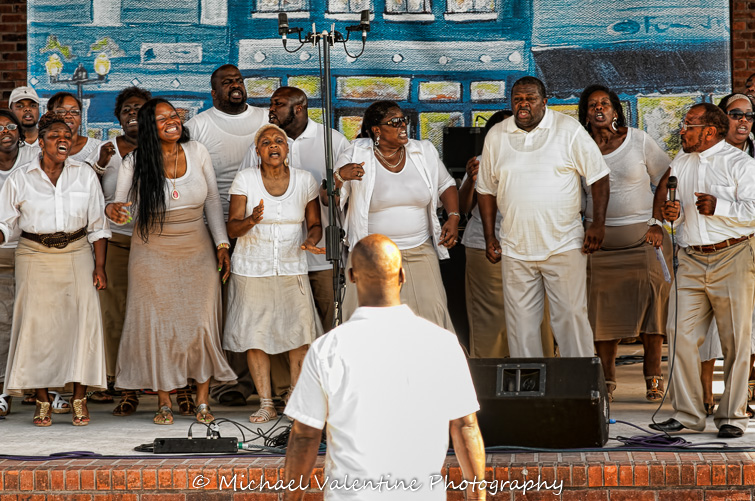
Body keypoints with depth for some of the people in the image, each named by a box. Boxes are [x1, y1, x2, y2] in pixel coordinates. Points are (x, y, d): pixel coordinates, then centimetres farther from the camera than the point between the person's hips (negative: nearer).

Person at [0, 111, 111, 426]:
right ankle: (43, 401, 4)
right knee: (37, 323, -5)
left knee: (82, 320, -9)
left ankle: (79, 399, -1)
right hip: (35, 257, 0)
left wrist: (99, 266, 1)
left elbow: (98, 225, 7)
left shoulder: (85, 175, 5)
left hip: (77, 255, 1)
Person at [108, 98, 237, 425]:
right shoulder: (134, 163, -6)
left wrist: (222, 244, 4)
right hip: (153, 254, -1)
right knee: (158, 326, -1)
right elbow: (124, 207, -4)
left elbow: (213, 202, 7)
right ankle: (164, 402, 9)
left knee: (201, 323, -1)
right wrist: (113, 210, -28)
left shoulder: (197, 152, 0)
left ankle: (202, 401, 7)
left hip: (197, 251, 1)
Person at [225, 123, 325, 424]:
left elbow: (315, 224, 11)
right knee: (255, 334, -2)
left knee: (300, 332, -7)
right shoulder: (244, 179, -3)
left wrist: (312, 240, -12)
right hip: (252, 269, -1)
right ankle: (266, 403, 8)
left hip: (291, 268, 1)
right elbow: (232, 229, -4)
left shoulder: (305, 180, 2)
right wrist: (251, 221, -25)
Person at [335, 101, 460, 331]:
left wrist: (453, 217, 3)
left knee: (431, 310, -4)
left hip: (420, 253, 3)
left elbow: (446, 185, 19)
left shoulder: (424, 152, 5)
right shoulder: (356, 156, -5)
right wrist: (339, 177, -24)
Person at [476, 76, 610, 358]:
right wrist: (490, 237, 10)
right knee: (521, 324, 5)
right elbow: (486, 189, 15)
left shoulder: (569, 130, -1)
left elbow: (598, 176, 1)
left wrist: (598, 224, -5)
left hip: (564, 246, -3)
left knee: (572, 317, -2)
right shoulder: (496, 136, 8)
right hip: (515, 250, 3)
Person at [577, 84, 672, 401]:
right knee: (603, 310, -2)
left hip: (643, 236, -1)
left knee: (650, 303, -5)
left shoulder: (639, 141, 2)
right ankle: (606, 380, 5)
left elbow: (666, 183, 5)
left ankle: (653, 376, 4)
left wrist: (657, 224, -4)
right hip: (599, 241, 1)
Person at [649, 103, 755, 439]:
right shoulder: (682, 162, 17)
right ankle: (687, 413, 7)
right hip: (692, 259, 5)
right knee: (680, 335, -2)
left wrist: (718, 206, -23)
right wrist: (672, 211, 0)